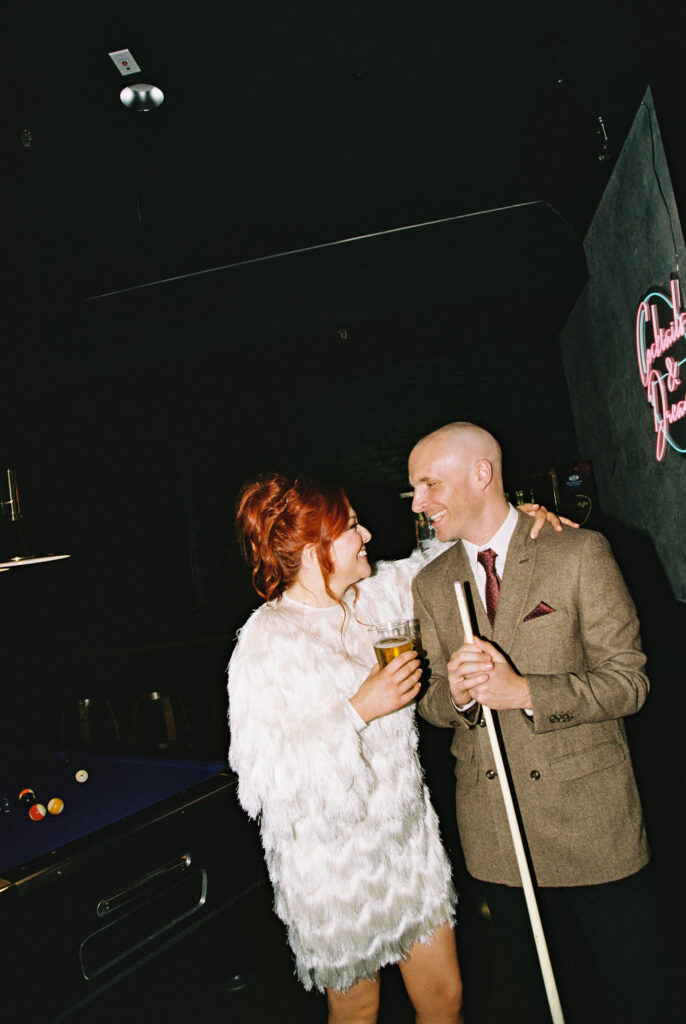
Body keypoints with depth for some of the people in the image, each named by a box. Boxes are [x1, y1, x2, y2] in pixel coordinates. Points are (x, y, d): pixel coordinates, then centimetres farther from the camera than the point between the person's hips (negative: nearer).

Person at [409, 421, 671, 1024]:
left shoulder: (580, 552, -9)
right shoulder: (430, 584, 3)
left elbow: (627, 680, -10)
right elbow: (430, 703, 6)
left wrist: (525, 691, -25)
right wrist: (456, 693, -17)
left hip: (590, 815, -3)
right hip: (492, 830, 4)